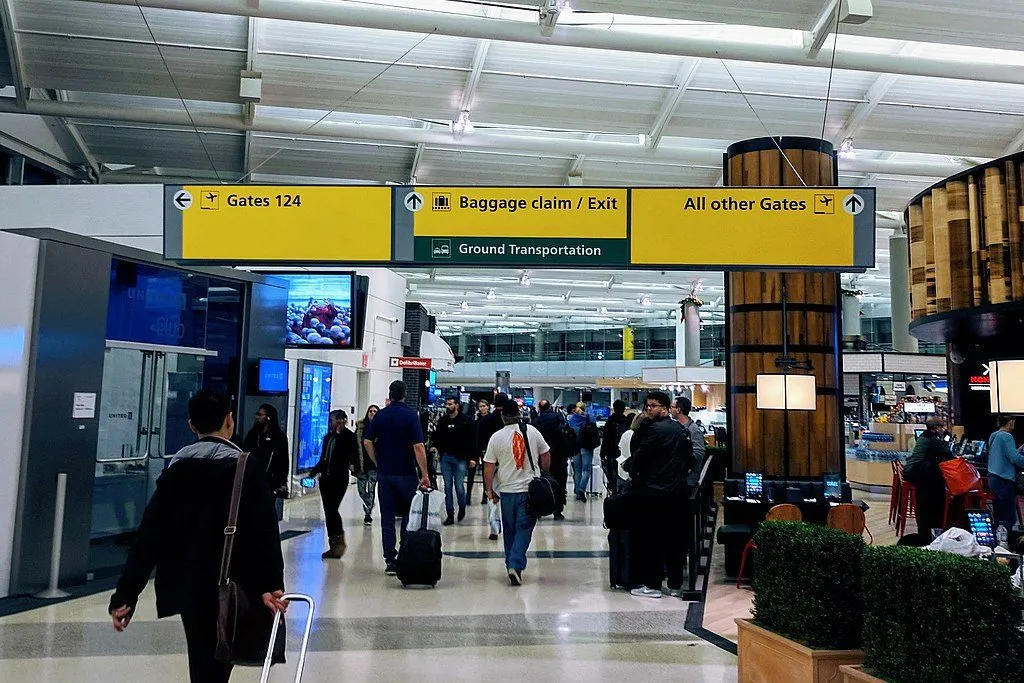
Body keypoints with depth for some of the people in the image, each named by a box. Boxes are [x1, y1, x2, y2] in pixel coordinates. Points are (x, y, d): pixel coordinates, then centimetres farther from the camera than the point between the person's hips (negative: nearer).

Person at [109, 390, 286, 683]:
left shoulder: (176, 468, 3)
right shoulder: (246, 466, -9)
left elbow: (149, 534, 0)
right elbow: (263, 530, -20)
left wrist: (126, 594, 1)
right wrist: (270, 583, -24)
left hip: (186, 585, 5)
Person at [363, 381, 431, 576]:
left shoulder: (380, 415, 4)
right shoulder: (410, 415, -8)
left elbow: (367, 441, 2)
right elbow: (418, 446, -14)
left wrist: (378, 462, 12)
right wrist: (425, 475, -11)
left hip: (384, 473, 3)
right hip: (406, 474, -3)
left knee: (387, 517, 6)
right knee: (408, 516, 10)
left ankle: (390, 561, 7)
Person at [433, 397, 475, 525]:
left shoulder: (466, 420, -2)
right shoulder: (442, 421, 8)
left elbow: (472, 439, -3)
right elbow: (437, 436, 14)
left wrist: (472, 457, -8)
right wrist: (436, 446, -7)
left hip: (460, 458, -3)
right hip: (445, 458, 4)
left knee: (459, 486, -3)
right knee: (448, 487, 5)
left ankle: (462, 508, 25)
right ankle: (450, 514, 12)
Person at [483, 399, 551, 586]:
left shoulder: (497, 437, -6)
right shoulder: (532, 431, -3)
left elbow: (489, 467, -4)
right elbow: (546, 456, 5)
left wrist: (489, 490, 7)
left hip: (507, 490, 1)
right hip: (529, 489, 0)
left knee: (510, 530, 15)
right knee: (524, 529, 2)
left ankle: (511, 565, 25)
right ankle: (516, 565, -12)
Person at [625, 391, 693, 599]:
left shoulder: (654, 429, -14)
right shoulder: (680, 430, 11)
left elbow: (638, 456, -15)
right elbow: (690, 459, 16)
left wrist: (633, 476, 1)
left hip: (654, 492, -8)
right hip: (678, 492, 8)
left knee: (651, 539, 0)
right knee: (675, 538, 11)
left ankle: (652, 585, 4)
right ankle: (675, 585, 17)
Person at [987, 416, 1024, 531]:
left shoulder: (993, 436, 14)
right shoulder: (1006, 436, -12)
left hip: (993, 478, 9)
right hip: (1004, 480, -9)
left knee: (999, 516, 11)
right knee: (1010, 518, -9)